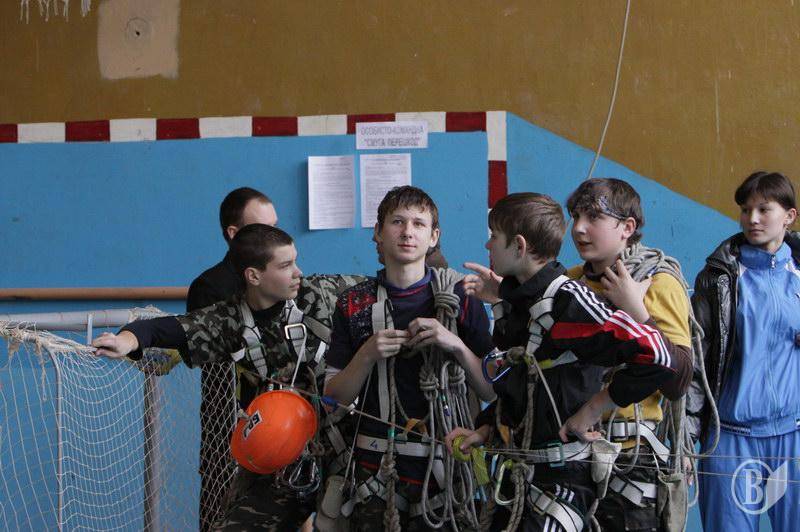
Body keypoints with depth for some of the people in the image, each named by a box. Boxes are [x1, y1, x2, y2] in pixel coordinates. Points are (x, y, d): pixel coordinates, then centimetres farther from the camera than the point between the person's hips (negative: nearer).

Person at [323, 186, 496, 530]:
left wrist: (457, 346, -15)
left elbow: (493, 391, -1)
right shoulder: (354, 305, 3)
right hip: (376, 467, 1)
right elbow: (334, 398, 1)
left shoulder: (459, 299, 0)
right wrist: (367, 356, -14)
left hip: (442, 463, 0)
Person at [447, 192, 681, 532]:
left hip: (562, 479, -8)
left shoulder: (568, 302, -20)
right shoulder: (512, 303, 9)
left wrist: (591, 410, -20)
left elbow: (656, 357, -28)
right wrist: (484, 430, 9)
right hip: (515, 477, 9)